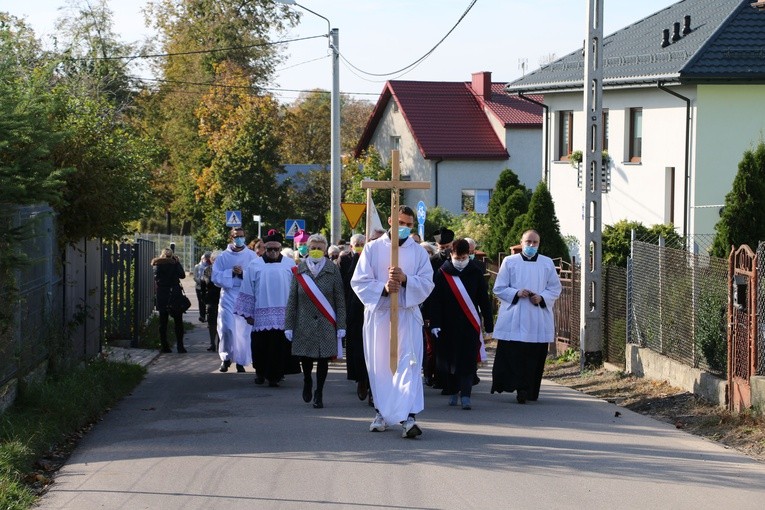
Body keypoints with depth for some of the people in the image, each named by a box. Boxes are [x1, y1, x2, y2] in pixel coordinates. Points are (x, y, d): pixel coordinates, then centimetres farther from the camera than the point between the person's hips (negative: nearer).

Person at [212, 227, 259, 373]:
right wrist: (231, 273, -11)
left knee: (243, 330, -1)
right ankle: (225, 358, 8)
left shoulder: (251, 256, 5)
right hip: (228, 296, 0)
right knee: (226, 328, -8)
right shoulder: (223, 257, 8)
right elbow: (216, 277, 2)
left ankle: (241, 361, 9)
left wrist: (243, 273, -16)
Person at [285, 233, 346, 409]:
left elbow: (340, 300, 0)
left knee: (323, 358, 2)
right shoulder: (299, 270, 2)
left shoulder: (333, 270, 0)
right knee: (305, 356, 2)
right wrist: (289, 325, 0)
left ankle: (318, 394, 16)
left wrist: (341, 326, -5)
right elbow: (292, 300, 3)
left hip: (326, 324, 0)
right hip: (304, 324, 1)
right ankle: (307, 381, 33)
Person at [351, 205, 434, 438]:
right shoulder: (373, 249, 5)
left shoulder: (418, 252, 7)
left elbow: (427, 283, 0)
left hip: (407, 315, -1)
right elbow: (359, 281, -2)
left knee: (409, 364, -11)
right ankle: (382, 412, 21)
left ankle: (409, 416, -19)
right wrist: (384, 287, -18)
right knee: (379, 365, 7)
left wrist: (405, 279, -19)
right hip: (378, 314, 1)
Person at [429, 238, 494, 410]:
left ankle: (465, 395, -8)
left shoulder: (475, 273, 1)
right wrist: (435, 324, -8)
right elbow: (435, 300, -2)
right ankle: (453, 392, 23)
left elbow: (484, 300, 5)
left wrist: (489, 324, 4)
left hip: (470, 325, 0)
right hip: (449, 325, 1)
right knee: (450, 360, 9)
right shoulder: (443, 273, -2)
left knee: (468, 361, -6)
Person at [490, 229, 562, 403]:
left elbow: (555, 289, 11)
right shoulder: (510, 262, 7)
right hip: (513, 319, -1)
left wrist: (542, 298, -8)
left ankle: (529, 391, 5)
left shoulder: (547, 263, 11)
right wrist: (516, 293, -12)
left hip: (538, 321, 1)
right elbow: (499, 288, 5)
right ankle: (521, 388, -8)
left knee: (534, 356, -1)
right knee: (513, 355, -11)